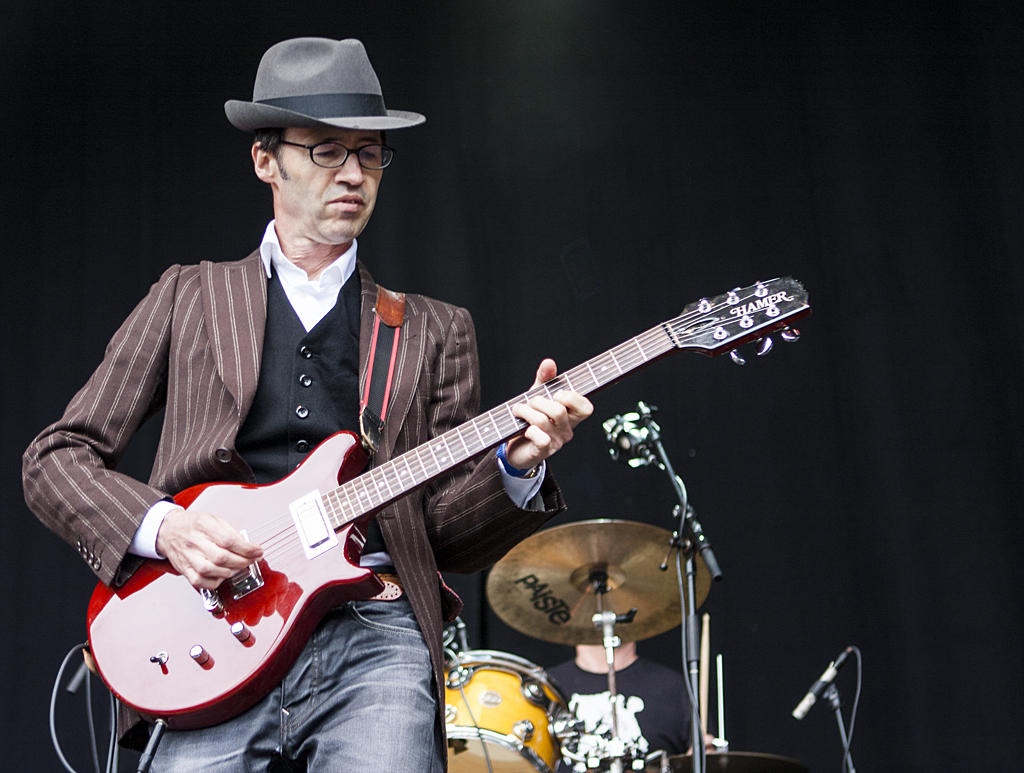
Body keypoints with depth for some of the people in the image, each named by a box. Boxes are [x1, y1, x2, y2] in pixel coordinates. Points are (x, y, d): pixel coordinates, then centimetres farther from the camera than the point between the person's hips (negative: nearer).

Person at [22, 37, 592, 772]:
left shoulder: (434, 332, 16)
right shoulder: (190, 297, 14)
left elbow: (448, 535, 12)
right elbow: (55, 458, 12)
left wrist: (515, 466, -8)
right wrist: (161, 527, -6)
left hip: (374, 634, 1)